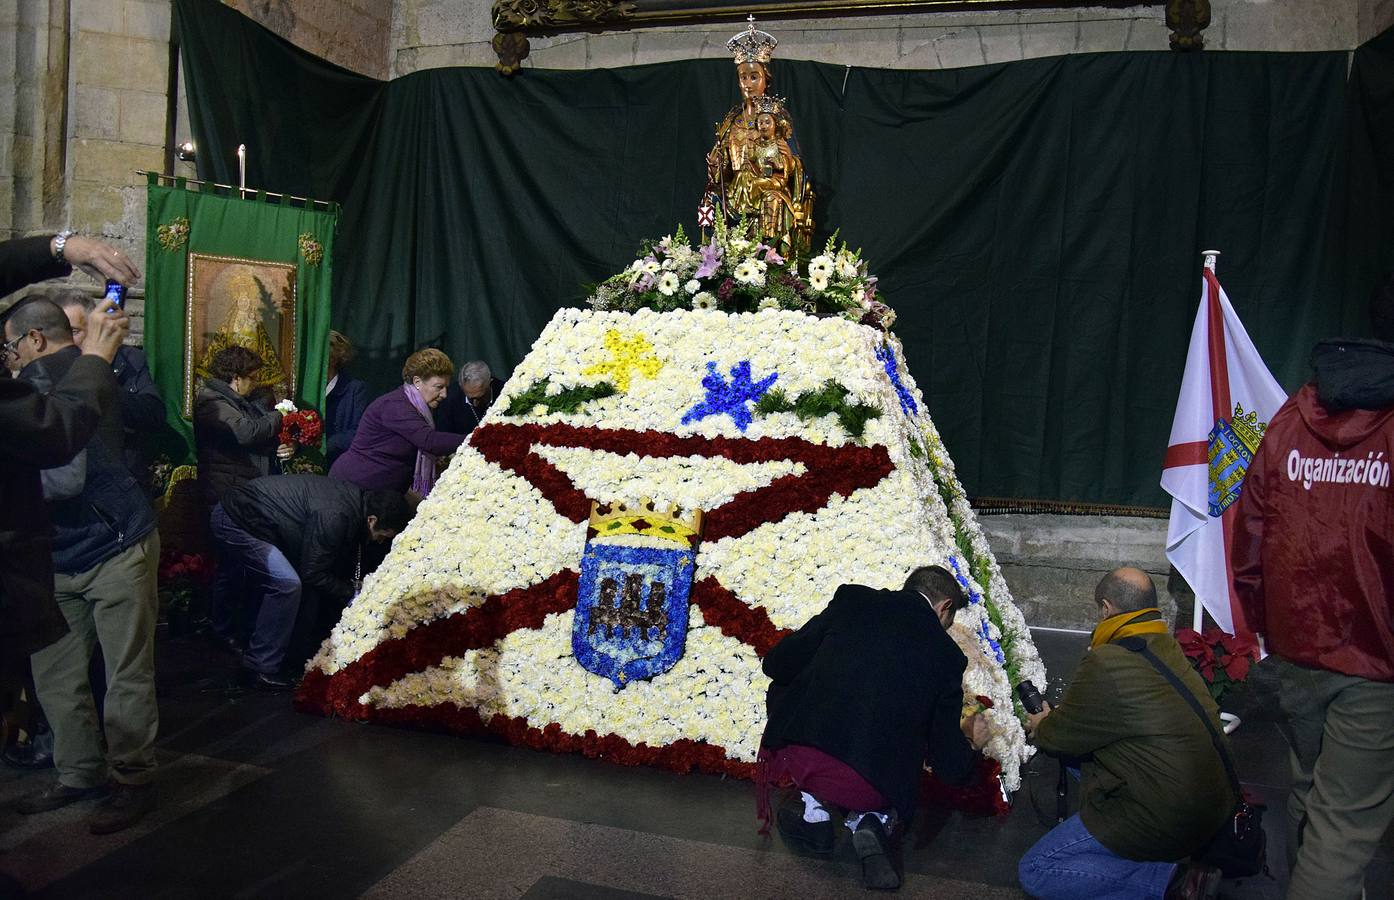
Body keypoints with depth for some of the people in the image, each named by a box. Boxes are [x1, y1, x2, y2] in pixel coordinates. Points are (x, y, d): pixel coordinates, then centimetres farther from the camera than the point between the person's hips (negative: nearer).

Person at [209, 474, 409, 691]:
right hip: (235, 523, -10)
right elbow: (312, 573, -19)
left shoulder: (354, 497, 2)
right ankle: (261, 669, -6)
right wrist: (351, 595, -10)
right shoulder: (332, 516, -28)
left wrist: (351, 584, 10)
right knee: (286, 584, -17)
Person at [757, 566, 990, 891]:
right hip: (868, 789, 0)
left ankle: (814, 809, 16)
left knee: (781, 691, 29)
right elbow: (950, 766, 10)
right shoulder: (947, 655, 6)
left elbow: (777, 664, 9)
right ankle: (870, 821, 5)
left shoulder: (852, 599, 6)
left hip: (795, 760, 0)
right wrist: (970, 743, 33)